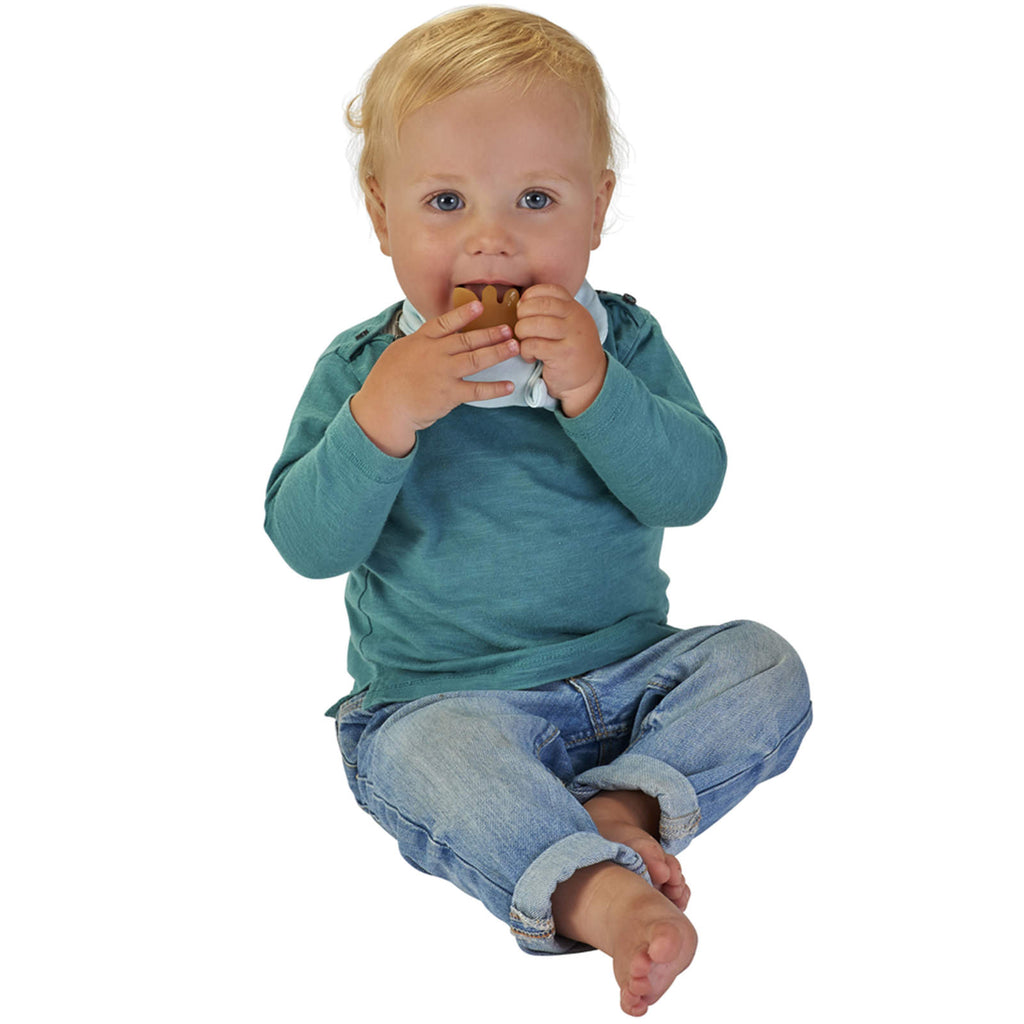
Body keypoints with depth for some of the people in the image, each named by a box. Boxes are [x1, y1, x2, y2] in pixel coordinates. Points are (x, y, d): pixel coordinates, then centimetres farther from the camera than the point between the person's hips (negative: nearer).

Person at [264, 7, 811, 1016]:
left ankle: (623, 806, -26)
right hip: (446, 695, -3)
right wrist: (382, 417, -28)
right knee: (430, 759, -33)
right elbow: (306, 541, -13)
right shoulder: (361, 367, -5)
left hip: (630, 668, 3)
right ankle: (595, 891, -44)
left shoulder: (623, 340, 0)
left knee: (763, 666, -14)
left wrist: (592, 390, -27)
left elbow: (690, 487, -11)